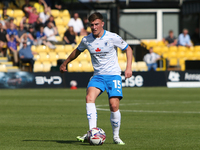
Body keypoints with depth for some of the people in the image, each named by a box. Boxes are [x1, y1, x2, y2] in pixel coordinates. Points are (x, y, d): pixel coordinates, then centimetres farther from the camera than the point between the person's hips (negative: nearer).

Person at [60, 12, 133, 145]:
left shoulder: (113, 38, -9)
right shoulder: (86, 40, 1)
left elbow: (128, 49, 5)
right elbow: (77, 51, 22)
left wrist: (129, 67, -7)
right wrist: (65, 64, 31)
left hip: (113, 75, -3)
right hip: (98, 75, 3)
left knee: (114, 106, -15)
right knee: (89, 97, -26)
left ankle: (116, 136, 5)